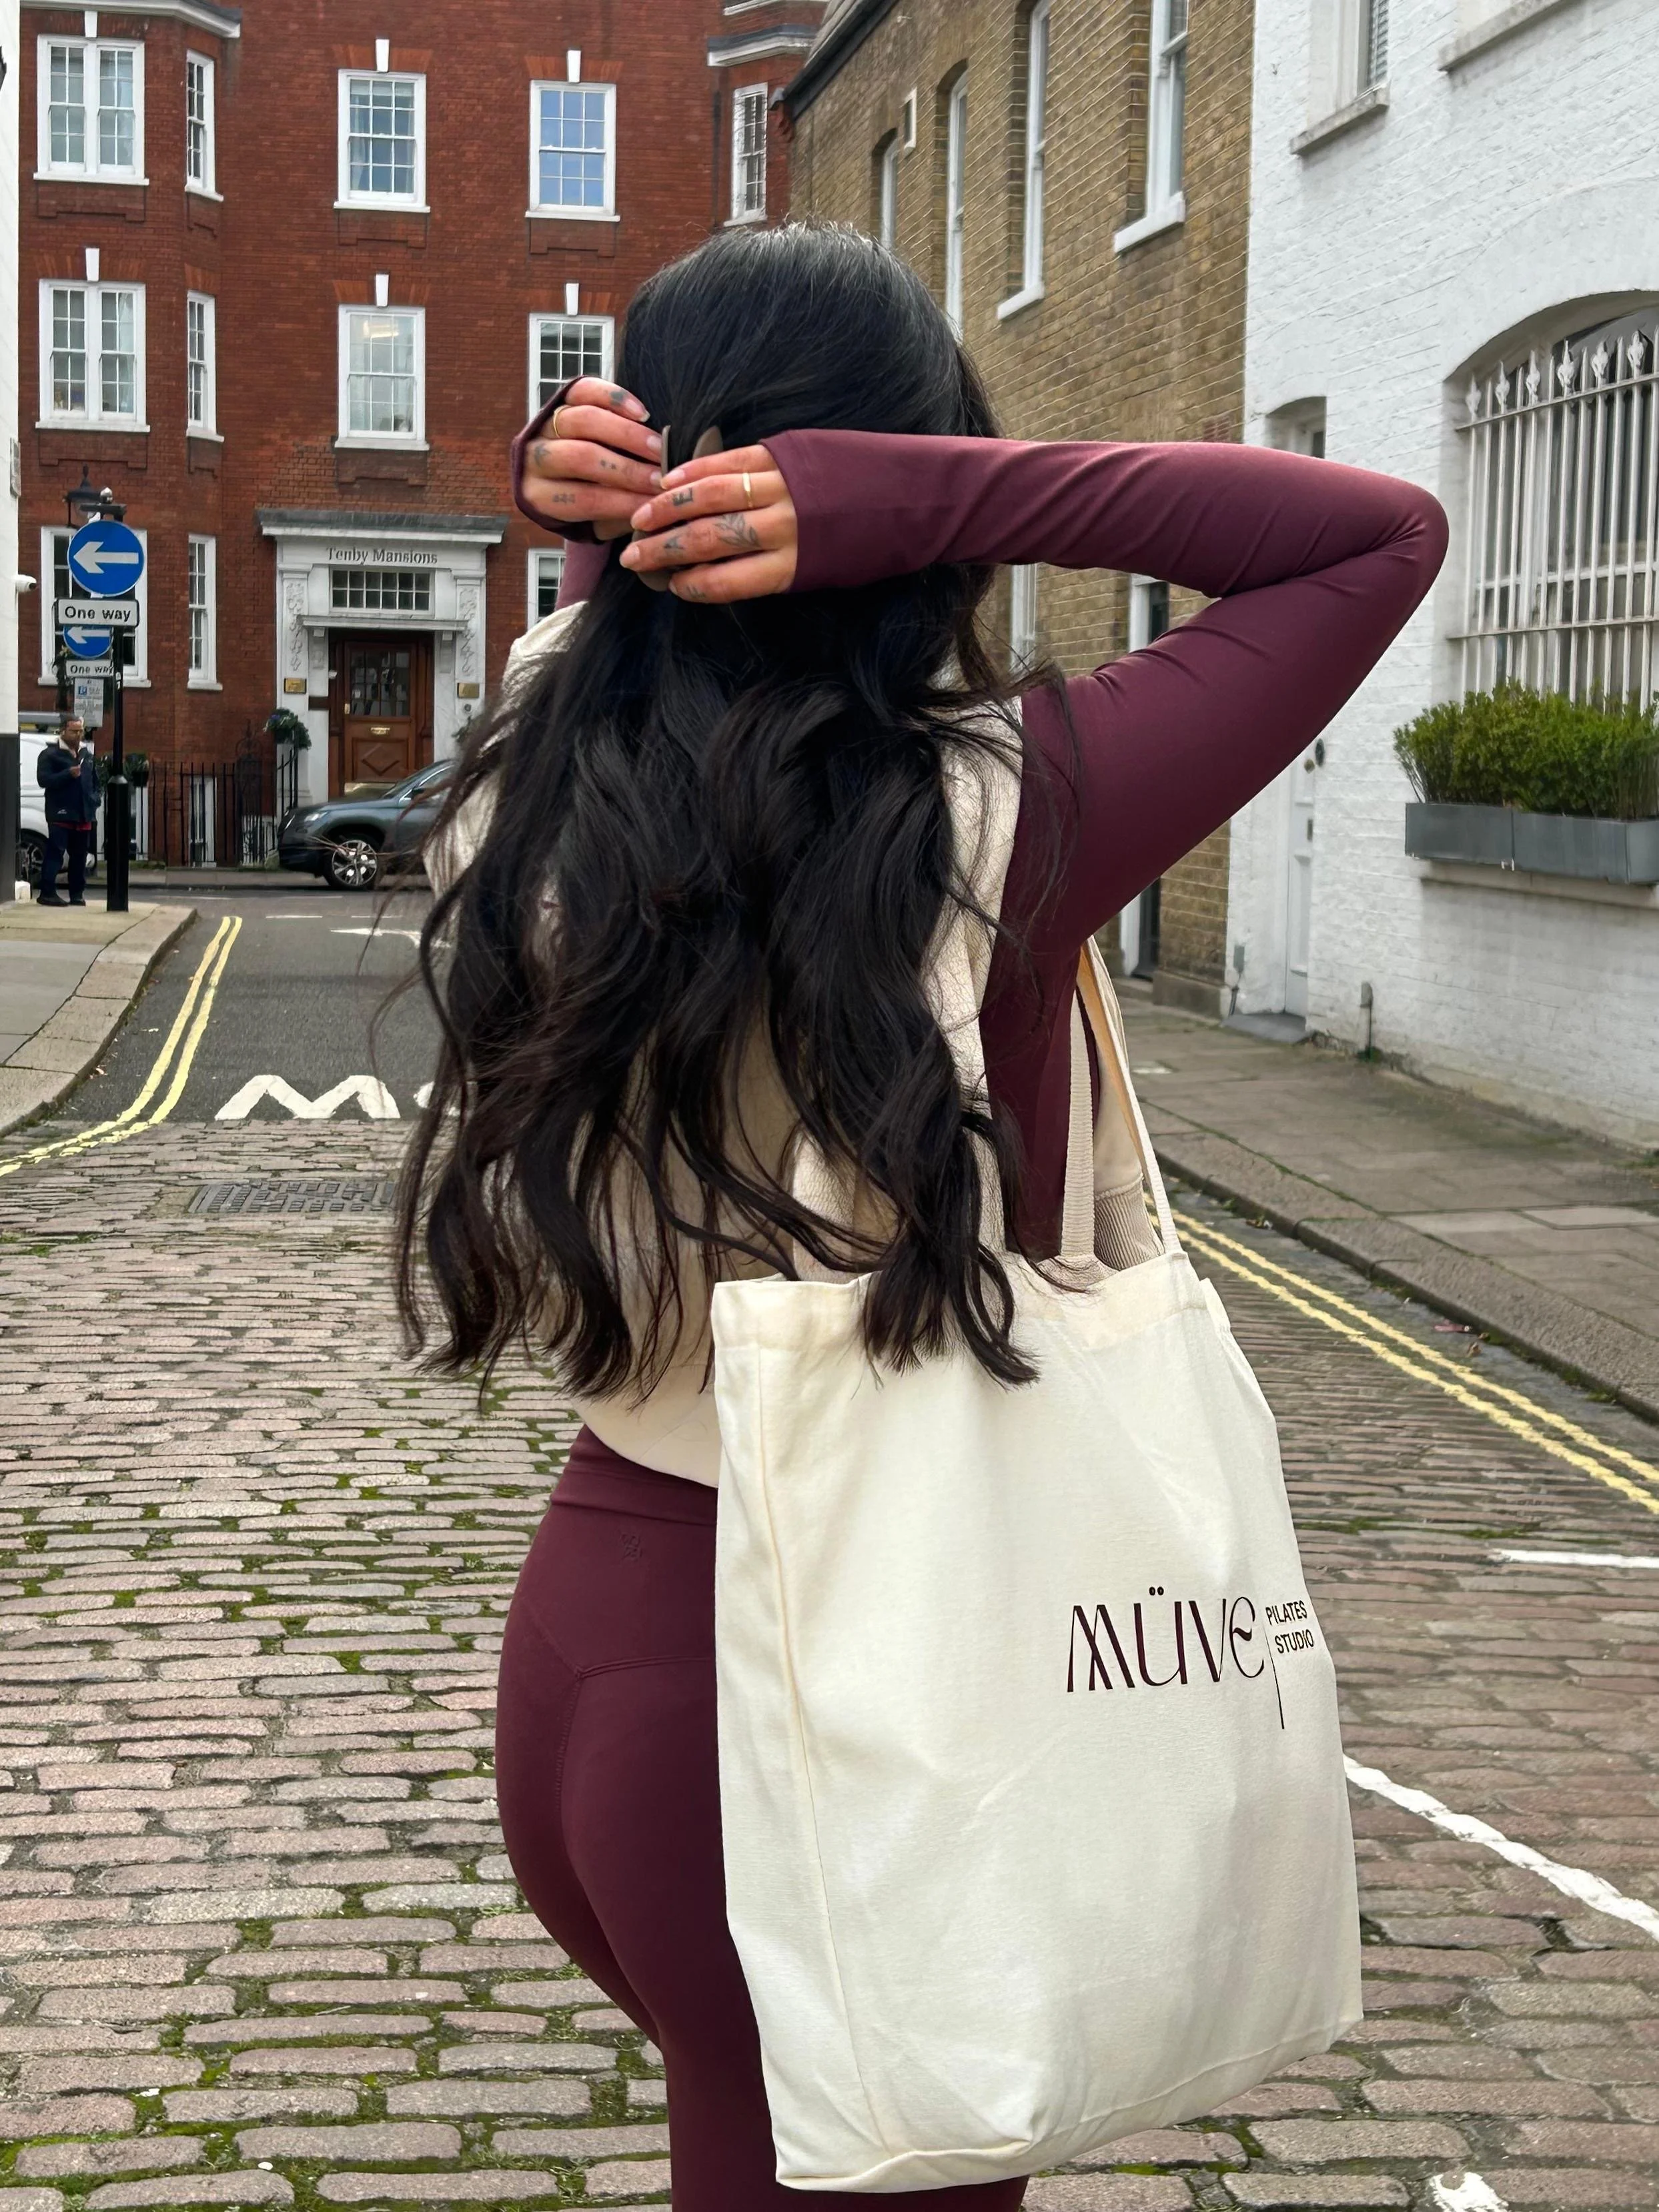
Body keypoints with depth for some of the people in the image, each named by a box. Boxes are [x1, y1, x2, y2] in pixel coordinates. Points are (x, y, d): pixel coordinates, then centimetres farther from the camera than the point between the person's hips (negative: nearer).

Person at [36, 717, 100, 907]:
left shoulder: (87, 756, 19)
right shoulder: (50, 754, -2)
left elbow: (95, 782, 28)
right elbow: (43, 780, -12)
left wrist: (96, 799, 8)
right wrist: (69, 774, -22)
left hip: (84, 815, 6)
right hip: (60, 814, -6)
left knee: (80, 856, 9)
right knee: (55, 854, -11)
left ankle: (77, 894, 14)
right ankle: (48, 893, -11)